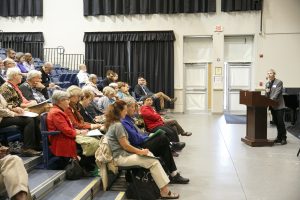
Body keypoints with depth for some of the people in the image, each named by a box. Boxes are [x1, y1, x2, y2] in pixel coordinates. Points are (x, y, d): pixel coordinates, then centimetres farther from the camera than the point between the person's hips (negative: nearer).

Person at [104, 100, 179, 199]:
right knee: (153, 161, -13)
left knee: (149, 154, 7)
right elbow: (125, 145, -17)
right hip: (120, 157, -10)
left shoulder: (111, 123, 11)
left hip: (122, 153, 10)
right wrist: (140, 151, -4)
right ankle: (164, 191, -8)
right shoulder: (118, 125, -18)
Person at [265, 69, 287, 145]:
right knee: (276, 122, 11)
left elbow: (277, 93, -16)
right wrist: (267, 92, -8)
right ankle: (279, 137, 20)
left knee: (280, 122, -6)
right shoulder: (267, 84, 14)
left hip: (279, 105, -6)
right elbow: (266, 96, 14)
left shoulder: (279, 82, -6)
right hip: (272, 106, 6)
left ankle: (283, 138, 1)